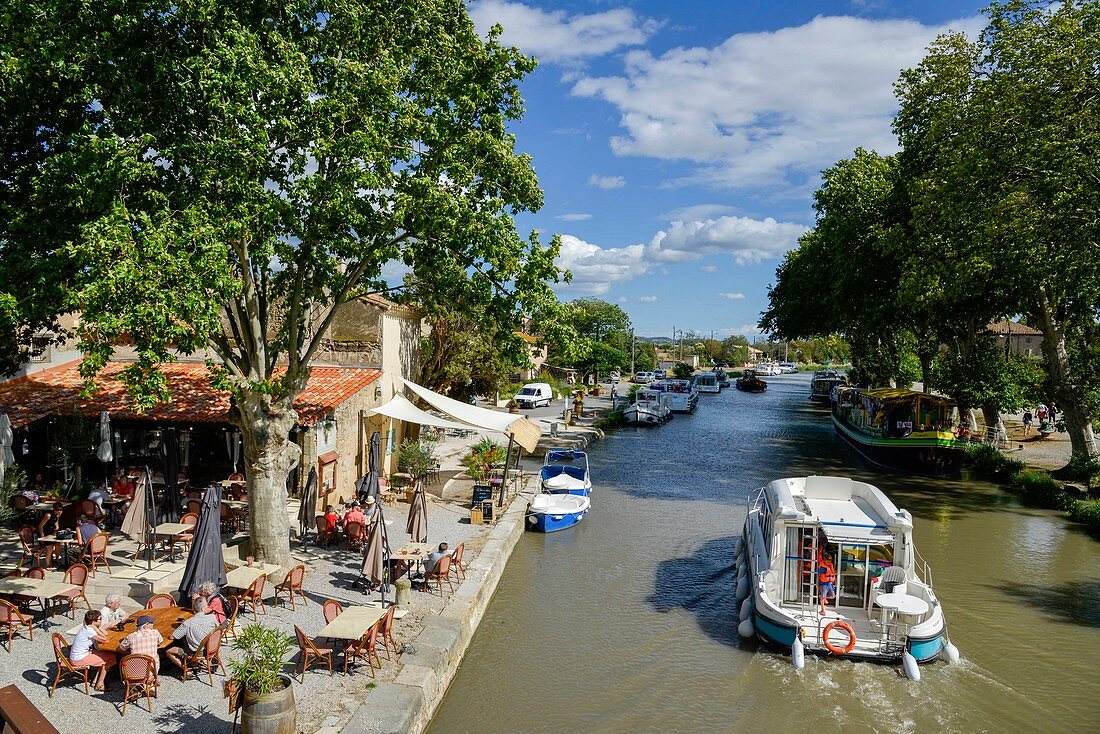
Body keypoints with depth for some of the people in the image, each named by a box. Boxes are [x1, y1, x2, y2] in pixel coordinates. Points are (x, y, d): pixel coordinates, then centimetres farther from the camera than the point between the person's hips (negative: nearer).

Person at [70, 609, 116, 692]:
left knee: (110, 655, 14)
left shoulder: (87, 627, 4)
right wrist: (95, 628, -21)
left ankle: (95, 681, 19)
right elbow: (104, 640, -20)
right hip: (79, 660, -9)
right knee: (111, 658, -4)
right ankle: (100, 684, 7)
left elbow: (105, 634, 7)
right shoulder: (89, 631, -25)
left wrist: (99, 626, -6)